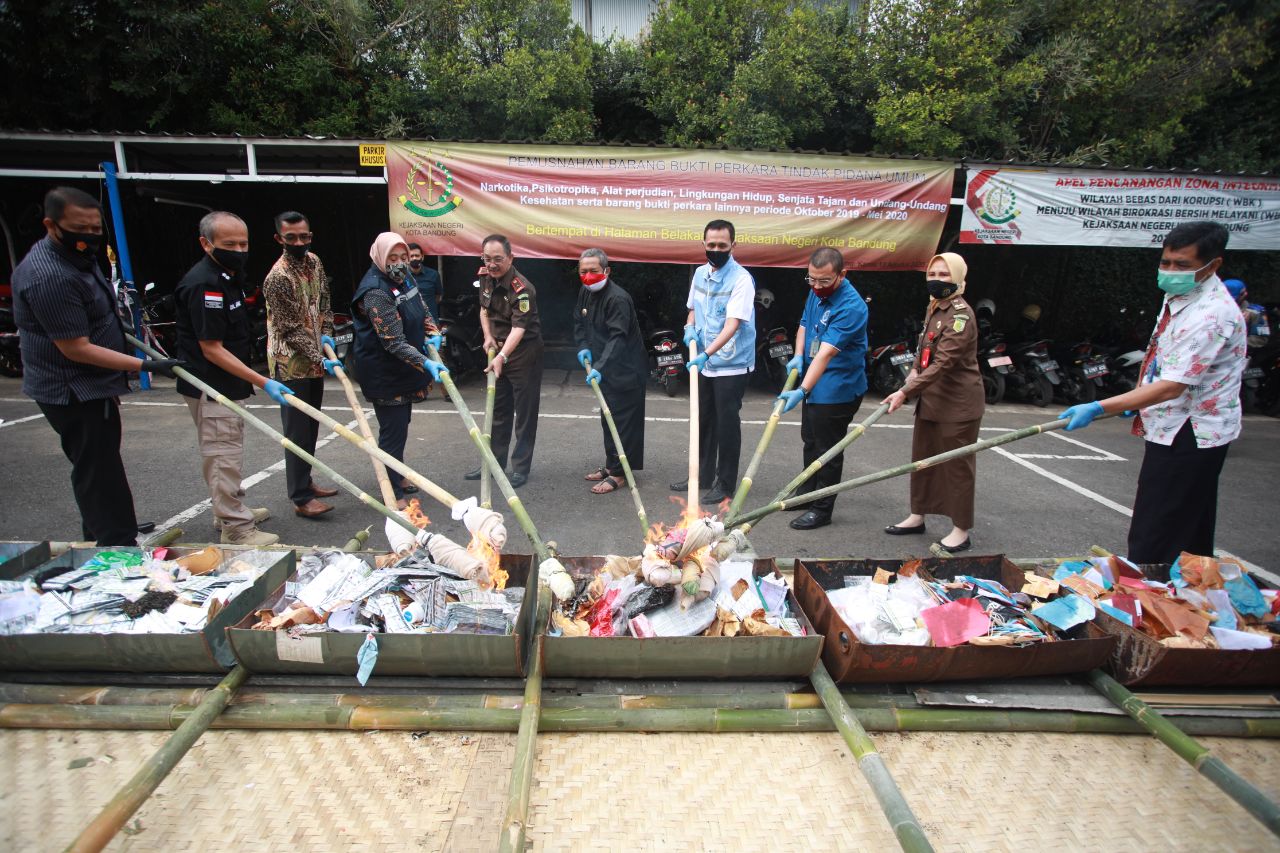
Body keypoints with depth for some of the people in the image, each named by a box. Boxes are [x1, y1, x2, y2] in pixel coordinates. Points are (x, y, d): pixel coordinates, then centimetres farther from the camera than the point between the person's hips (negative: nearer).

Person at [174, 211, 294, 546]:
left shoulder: (230, 276, 9)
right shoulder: (203, 284, -22)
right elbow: (211, 349, -24)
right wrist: (263, 382, -27)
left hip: (228, 384, 11)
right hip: (210, 388, -10)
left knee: (228, 450, 21)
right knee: (224, 455, -4)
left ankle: (229, 509, 37)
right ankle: (236, 528, 5)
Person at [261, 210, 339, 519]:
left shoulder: (313, 261, 4)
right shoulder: (278, 278, -20)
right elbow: (291, 330, -20)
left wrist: (327, 334, 2)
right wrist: (319, 358, -22)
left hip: (315, 358, 8)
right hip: (292, 364, -8)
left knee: (311, 426, 17)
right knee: (298, 431, -5)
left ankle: (305, 481, 31)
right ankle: (300, 498, 1)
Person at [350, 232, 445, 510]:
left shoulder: (403, 279, 4)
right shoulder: (376, 292, -25)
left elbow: (422, 309, 19)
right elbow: (394, 342, -29)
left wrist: (432, 333, 0)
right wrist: (426, 363, -37)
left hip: (404, 370, 10)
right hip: (385, 374, -10)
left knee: (400, 425, 21)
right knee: (393, 431, -4)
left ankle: (397, 477, 39)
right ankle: (393, 494, 6)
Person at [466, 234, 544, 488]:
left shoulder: (521, 288, -24)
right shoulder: (485, 278, 0)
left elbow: (519, 327, -32)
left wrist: (502, 357, -45)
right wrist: (488, 337, 1)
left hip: (524, 351, -8)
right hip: (499, 348, 8)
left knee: (525, 412, 1)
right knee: (498, 410, 16)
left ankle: (521, 467, 11)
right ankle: (494, 462, 28)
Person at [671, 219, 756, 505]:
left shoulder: (741, 279, -17)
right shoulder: (700, 273, 6)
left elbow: (732, 325, -26)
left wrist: (706, 354, -36)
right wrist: (690, 327, -2)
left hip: (732, 365, -7)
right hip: (704, 363, 7)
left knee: (727, 424, 0)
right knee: (703, 420, 16)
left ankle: (725, 483, 13)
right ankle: (702, 474, 30)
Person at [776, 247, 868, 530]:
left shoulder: (851, 307, -26)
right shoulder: (816, 293, 1)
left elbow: (826, 353, -33)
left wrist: (802, 390, -38)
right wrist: (798, 356, -5)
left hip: (837, 391, -9)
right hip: (813, 383, 9)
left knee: (827, 450, 2)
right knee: (810, 442, 22)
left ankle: (822, 509, 16)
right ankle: (809, 494, 39)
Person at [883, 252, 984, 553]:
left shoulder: (961, 315, -20)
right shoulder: (933, 308, 8)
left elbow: (943, 364, -26)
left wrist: (906, 392, -28)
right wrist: (913, 375, 2)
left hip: (958, 404, -9)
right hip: (930, 400, 9)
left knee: (957, 465, 2)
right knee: (922, 458, 17)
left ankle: (961, 531, 15)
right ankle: (917, 516, 32)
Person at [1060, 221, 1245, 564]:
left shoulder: (1211, 315, -25)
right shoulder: (1179, 295, 7)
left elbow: (1171, 387, -30)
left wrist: (1098, 408, -33)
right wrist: (1137, 396, 18)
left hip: (1188, 436, -10)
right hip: (1177, 430, 10)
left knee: (1153, 545, -6)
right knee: (1191, 538, 21)